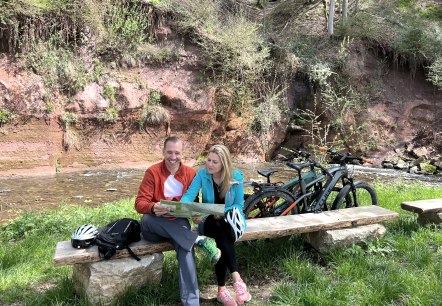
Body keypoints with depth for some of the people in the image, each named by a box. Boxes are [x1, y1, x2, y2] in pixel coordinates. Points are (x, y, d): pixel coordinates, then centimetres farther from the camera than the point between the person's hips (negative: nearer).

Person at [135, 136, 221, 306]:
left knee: (185, 244, -32)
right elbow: (140, 203, -9)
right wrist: (153, 208, -33)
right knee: (147, 219, -35)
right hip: (155, 227, 0)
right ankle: (200, 240, -30)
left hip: (178, 224, 1)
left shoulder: (190, 173, 4)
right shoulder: (152, 172, -4)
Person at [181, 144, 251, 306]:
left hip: (231, 219, 0)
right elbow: (189, 195, -17)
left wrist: (223, 212, -23)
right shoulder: (202, 174, -7)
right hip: (210, 221, 0)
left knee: (222, 240, -34)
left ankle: (222, 290, -28)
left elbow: (239, 204, -4)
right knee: (220, 230, -35)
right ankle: (237, 279, -39)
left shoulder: (236, 176, -8)